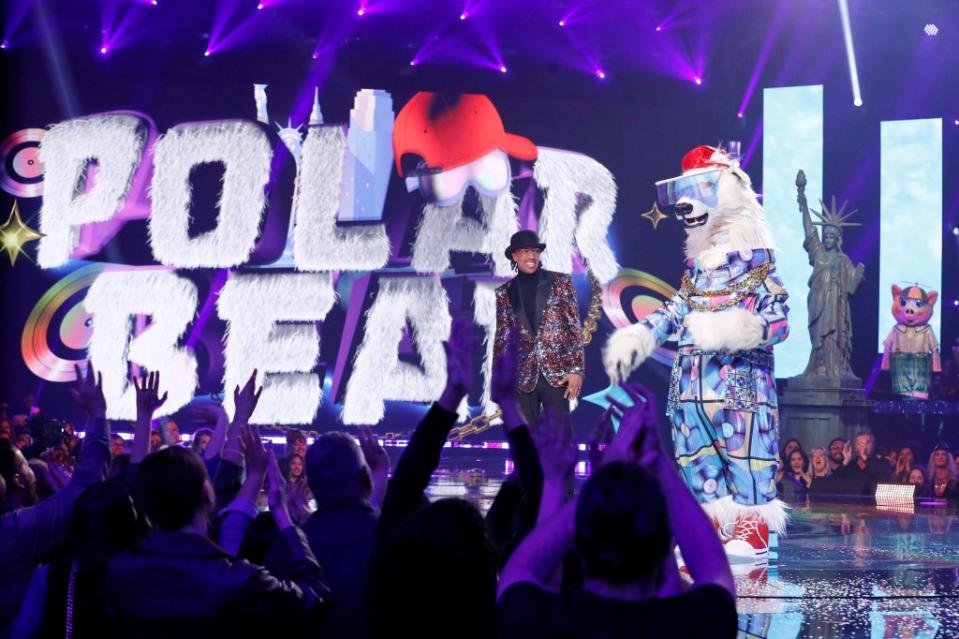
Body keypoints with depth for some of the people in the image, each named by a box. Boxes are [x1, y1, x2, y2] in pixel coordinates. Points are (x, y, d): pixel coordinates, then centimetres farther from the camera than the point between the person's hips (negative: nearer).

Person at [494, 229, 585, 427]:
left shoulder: (560, 282, 3)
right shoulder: (505, 293, 8)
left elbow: (574, 327, 1)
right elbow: (501, 338, 10)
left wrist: (577, 368, -7)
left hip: (557, 372, -2)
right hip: (523, 376, 2)